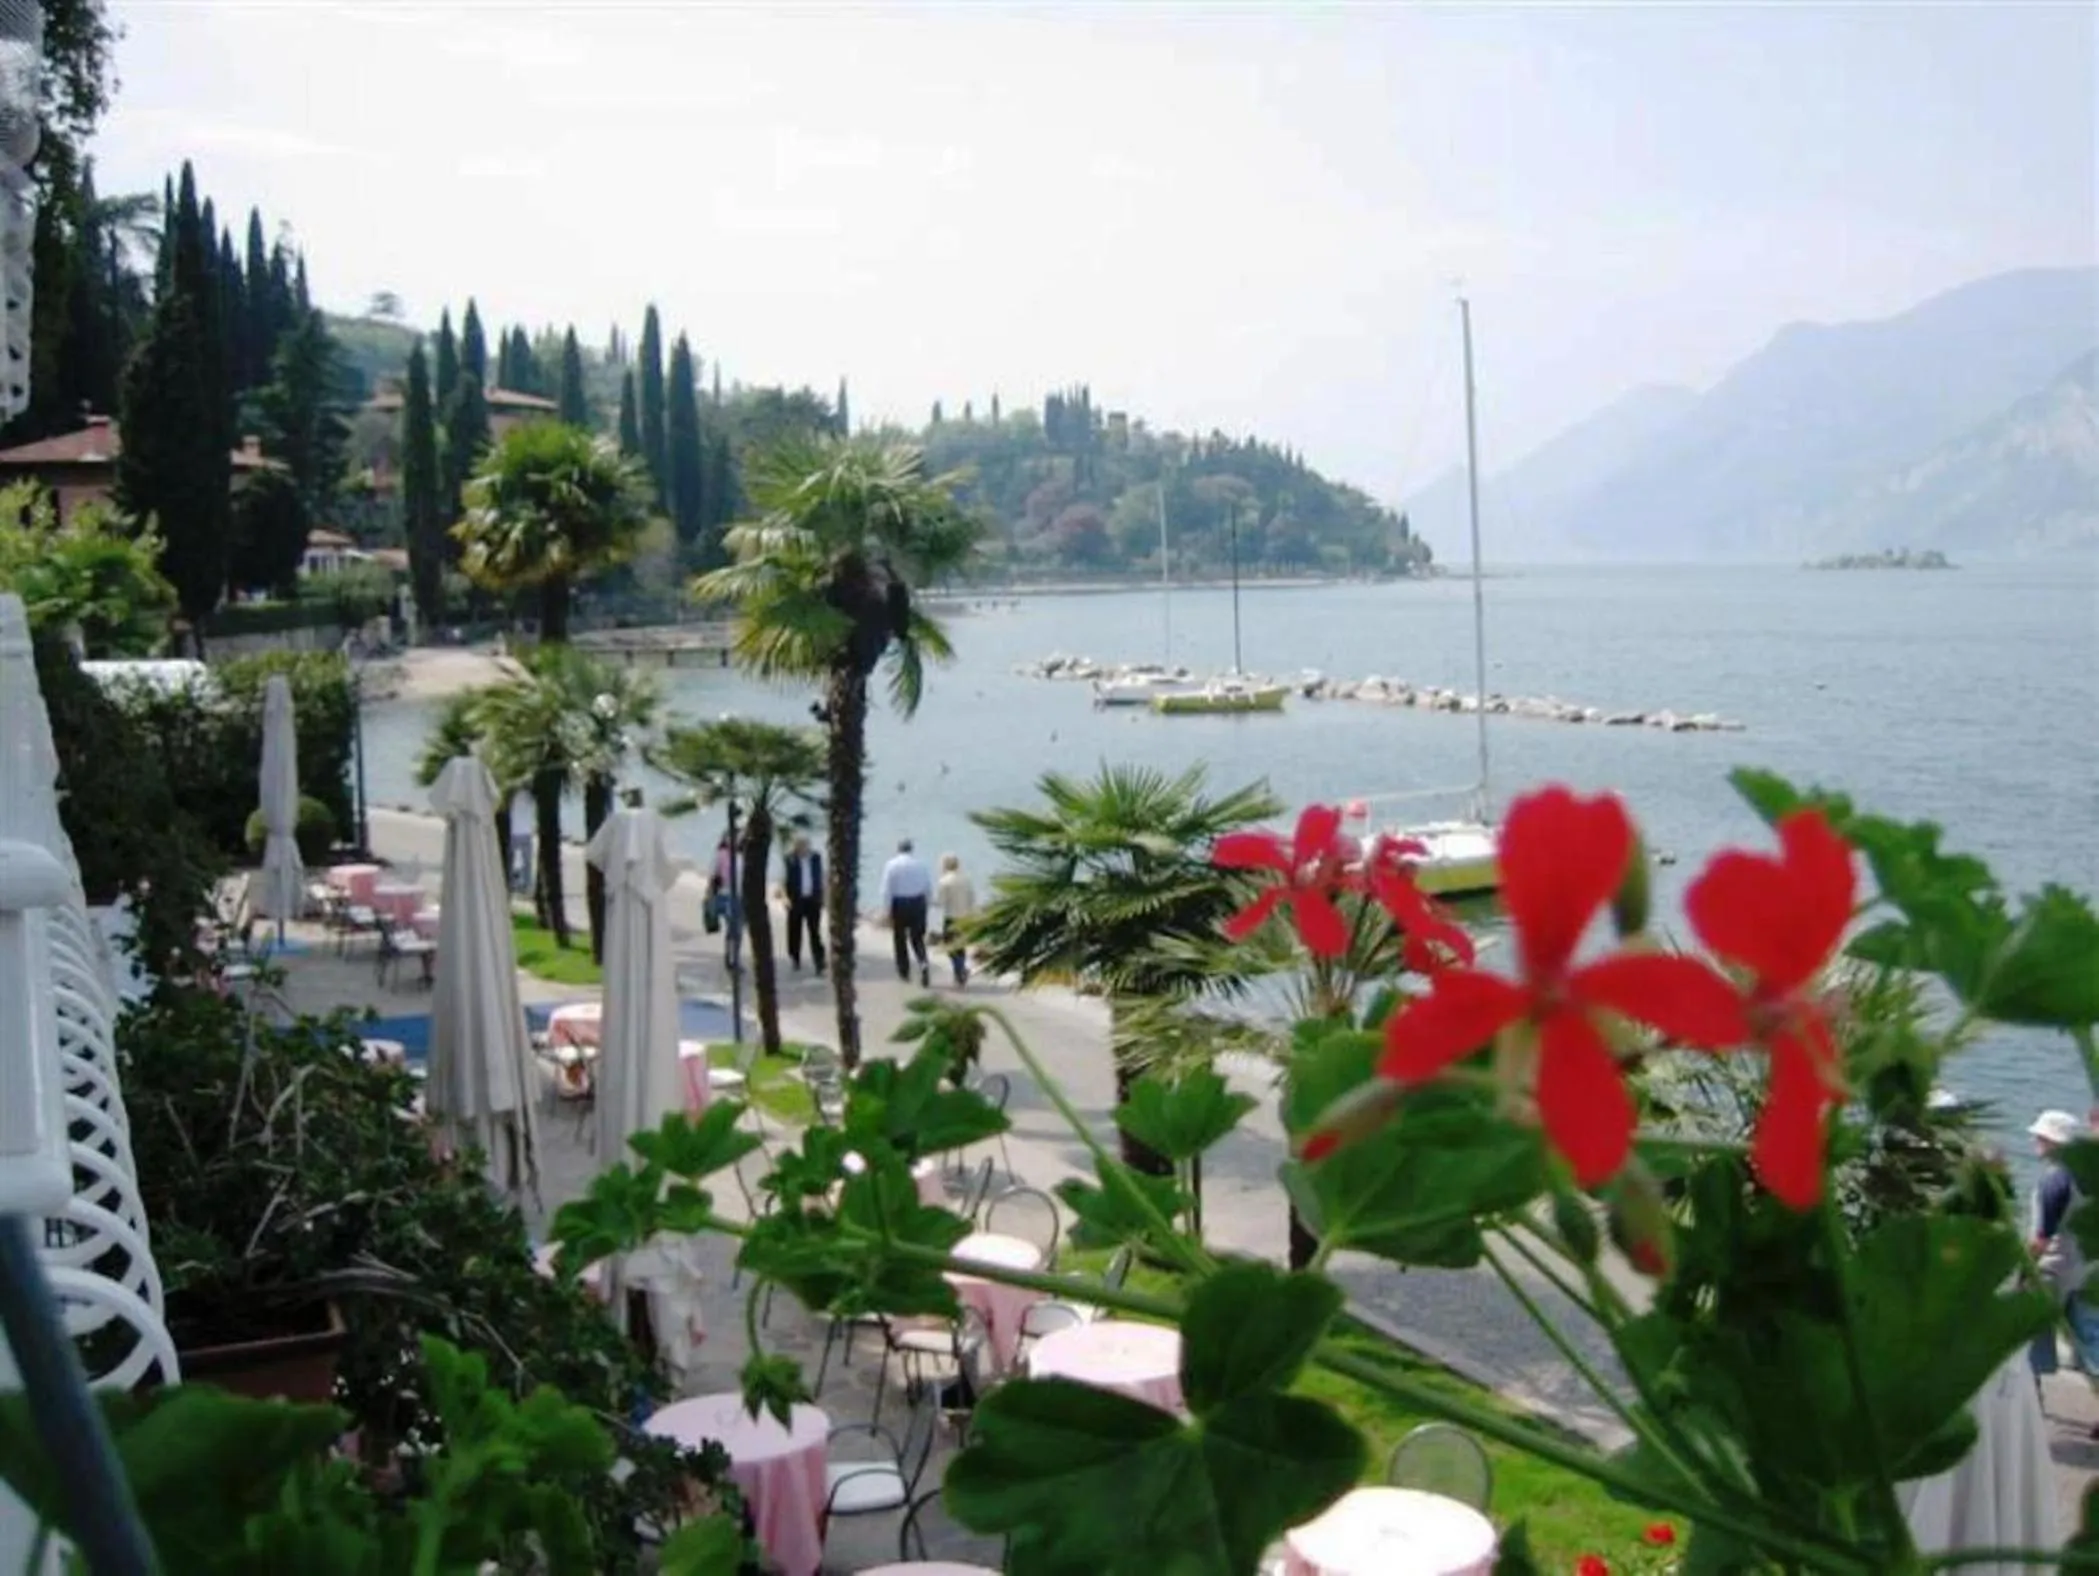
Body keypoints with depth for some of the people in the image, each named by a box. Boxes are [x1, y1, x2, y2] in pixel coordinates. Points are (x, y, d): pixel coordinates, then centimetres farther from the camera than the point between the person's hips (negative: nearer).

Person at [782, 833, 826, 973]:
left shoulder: (816, 858, 3)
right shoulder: (789, 860, -6)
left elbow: (821, 877, 12)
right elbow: (783, 880, -4)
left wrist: (822, 897, 11)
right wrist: (786, 897, -15)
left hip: (813, 900, 1)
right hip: (796, 901, -1)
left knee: (815, 932, -1)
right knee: (794, 931, 8)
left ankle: (819, 961, -2)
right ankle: (795, 958, 24)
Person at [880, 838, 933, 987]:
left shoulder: (892, 865, -7)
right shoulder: (921, 864, -1)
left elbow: (886, 891, -10)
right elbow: (929, 888, 4)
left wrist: (888, 913, -5)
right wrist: (924, 903, 19)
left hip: (899, 904, -2)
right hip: (918, 903, 2)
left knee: (900, 938, 16)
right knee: (917, 939, 9)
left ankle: (904, 971, 25)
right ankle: (923, 964, -15)